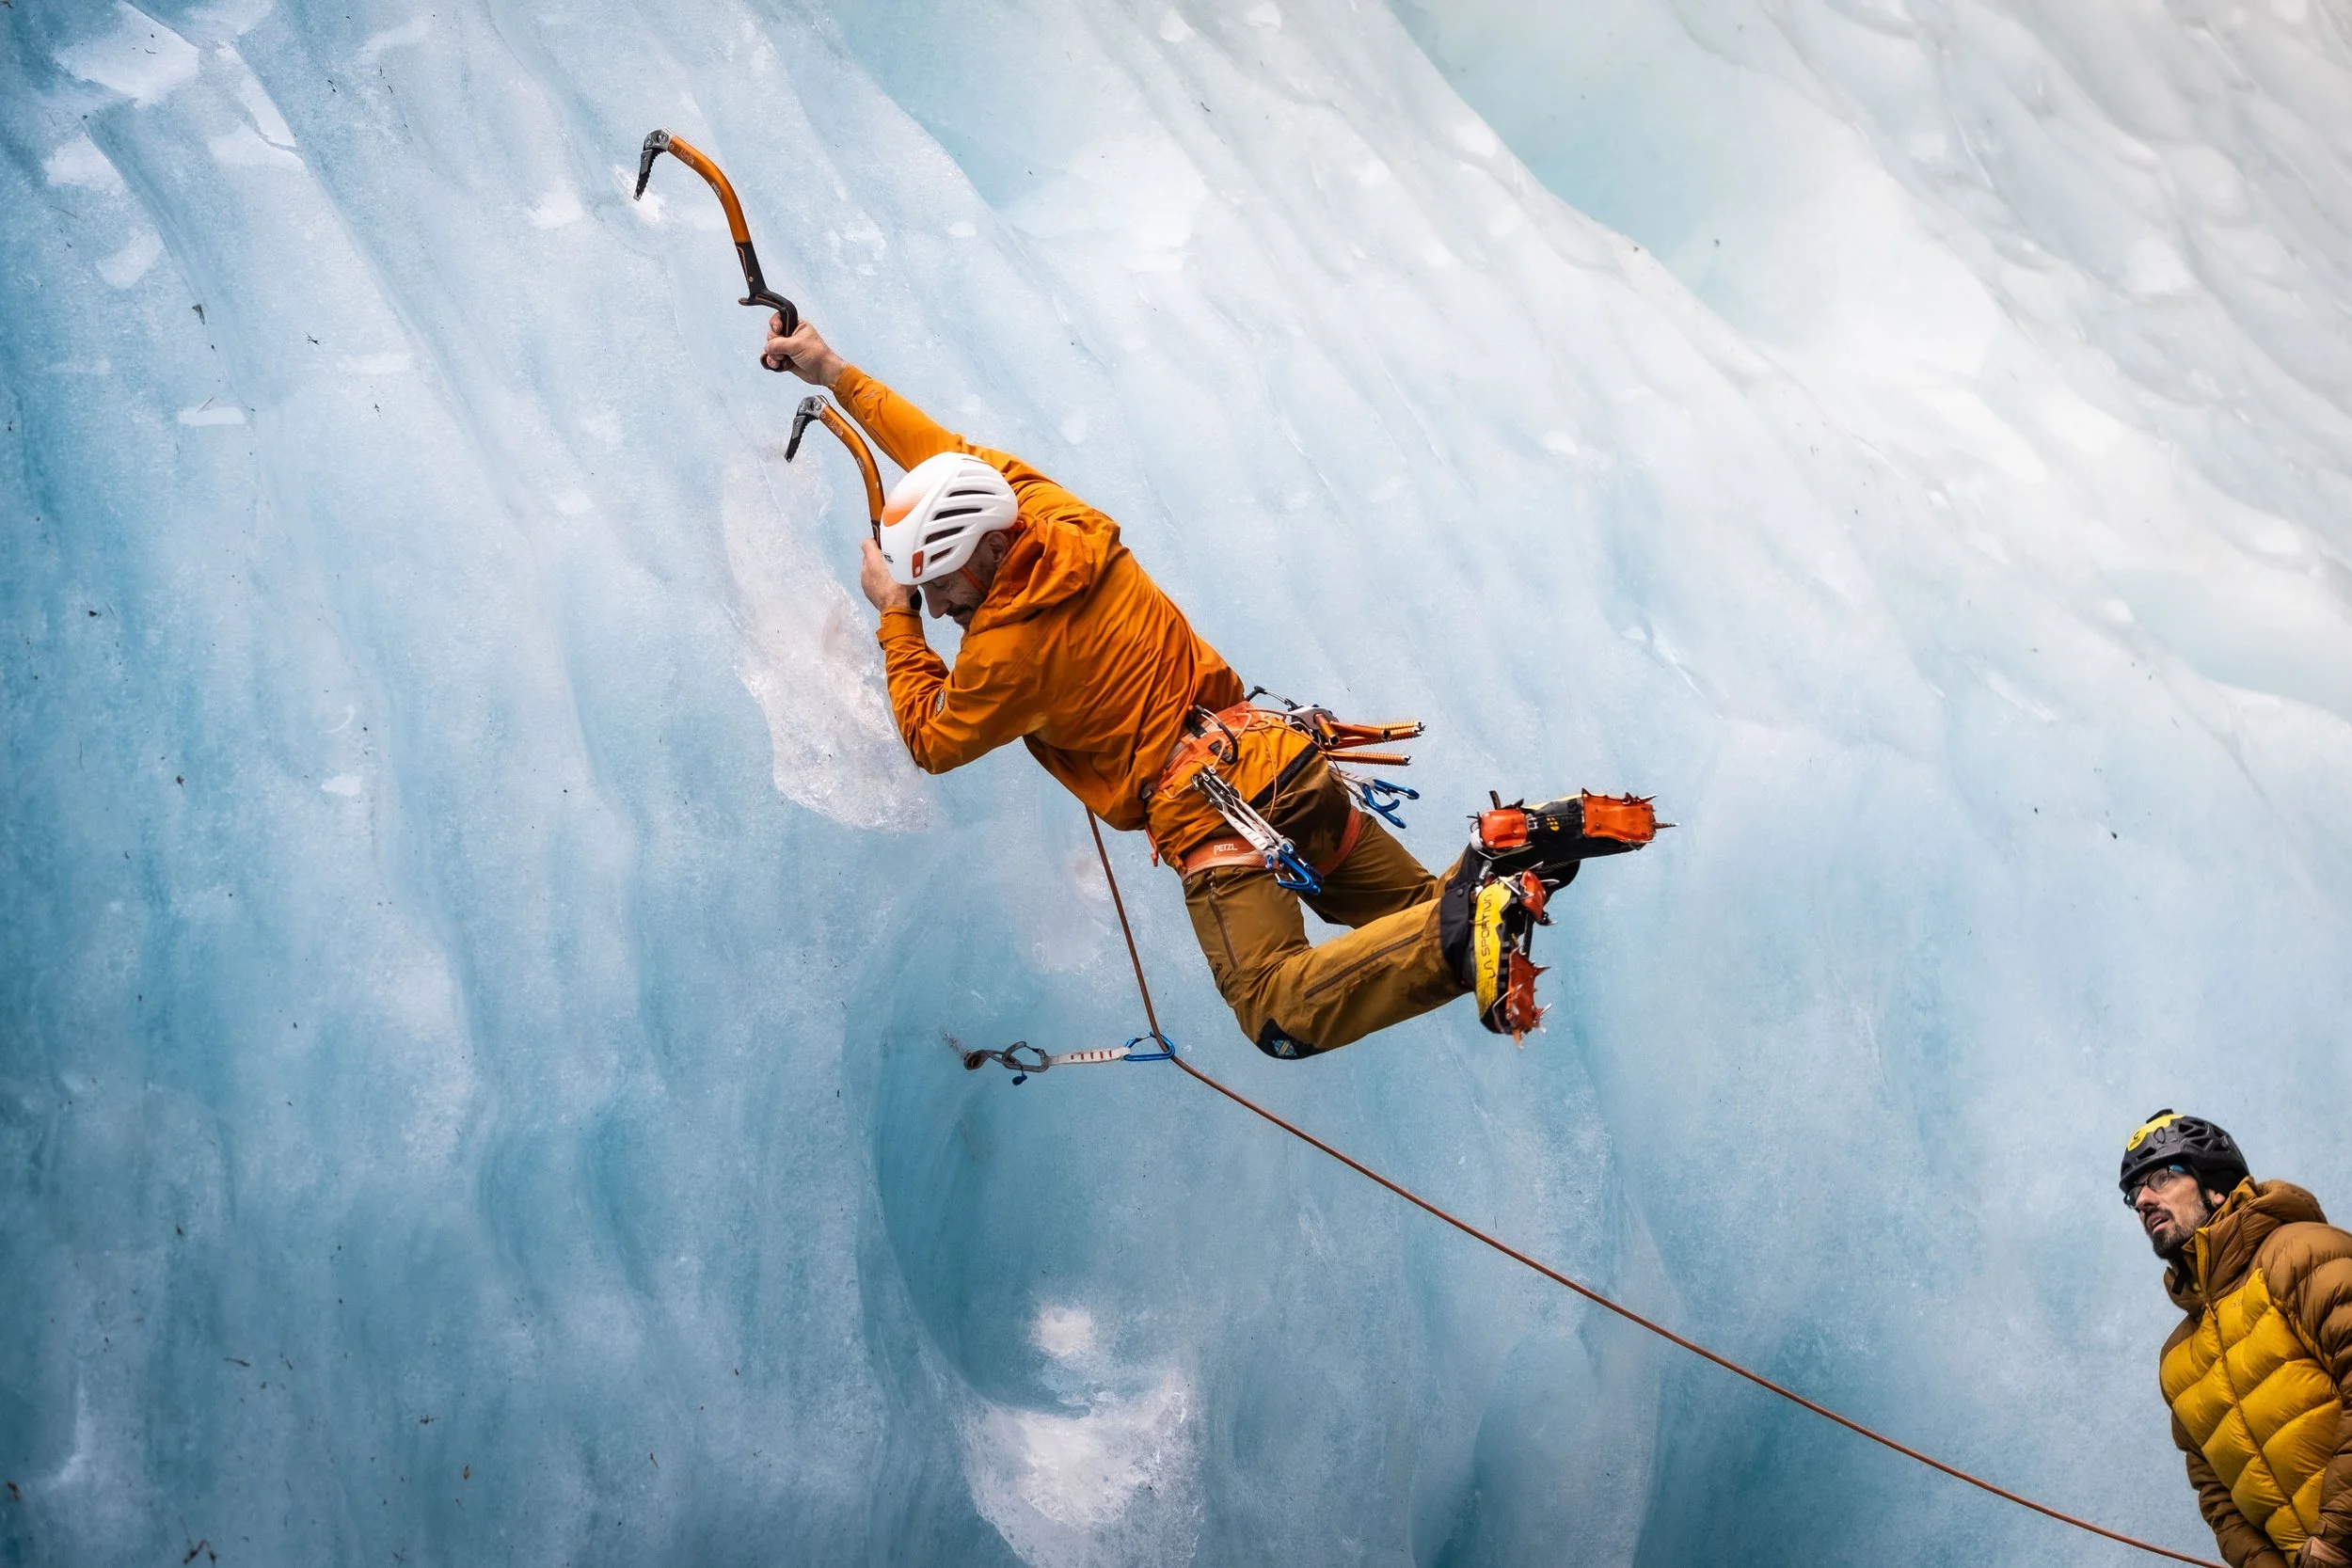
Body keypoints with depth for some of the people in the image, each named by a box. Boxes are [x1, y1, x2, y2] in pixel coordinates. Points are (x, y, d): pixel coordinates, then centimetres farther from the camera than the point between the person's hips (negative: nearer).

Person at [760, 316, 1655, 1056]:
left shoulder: (1008, 646, -14)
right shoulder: (1056, 519, 7)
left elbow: (932, 739, 5)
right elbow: (948, 455, 23)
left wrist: (894, 620, 12)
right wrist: (836, 376, 26)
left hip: (1211, 813, -9)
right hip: (1288, 757, 9)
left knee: (1280, 1016, -16)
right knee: (1418, 910, 21)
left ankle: (1464, 937, -31)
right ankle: (1525, 841, -5)